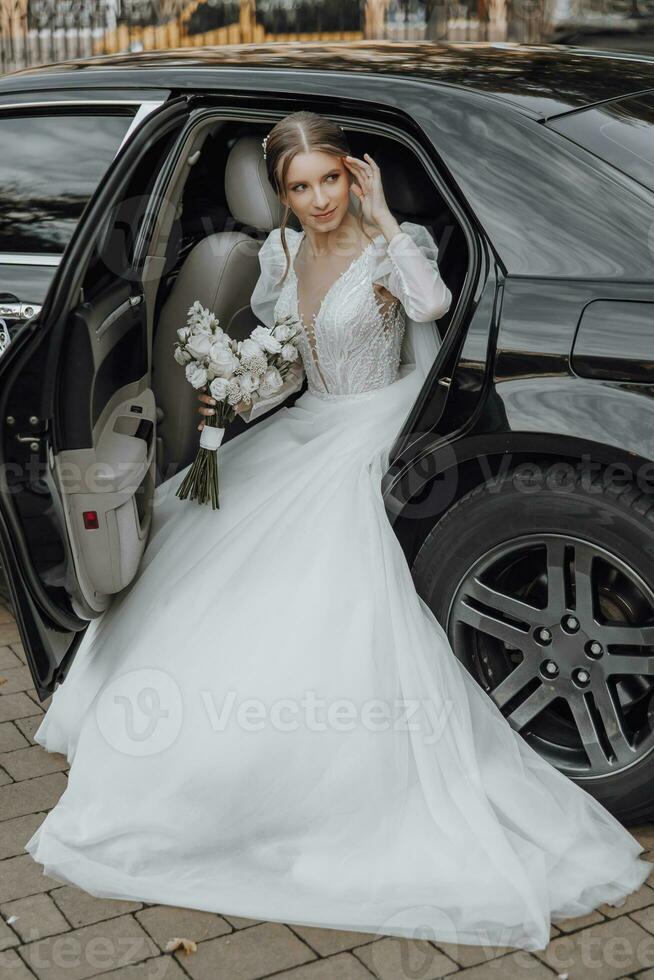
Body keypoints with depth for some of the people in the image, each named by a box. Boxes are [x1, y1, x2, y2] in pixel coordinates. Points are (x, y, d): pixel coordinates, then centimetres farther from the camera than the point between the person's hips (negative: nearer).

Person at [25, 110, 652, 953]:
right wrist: (237, 402, -2)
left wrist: (379, 216, -26)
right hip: (302, 433, 7)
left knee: (334, 602, -22)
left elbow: (433, 302, -34)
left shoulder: (392, 245, -11)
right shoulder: (280, 253, 8)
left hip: (366, 448, -7)